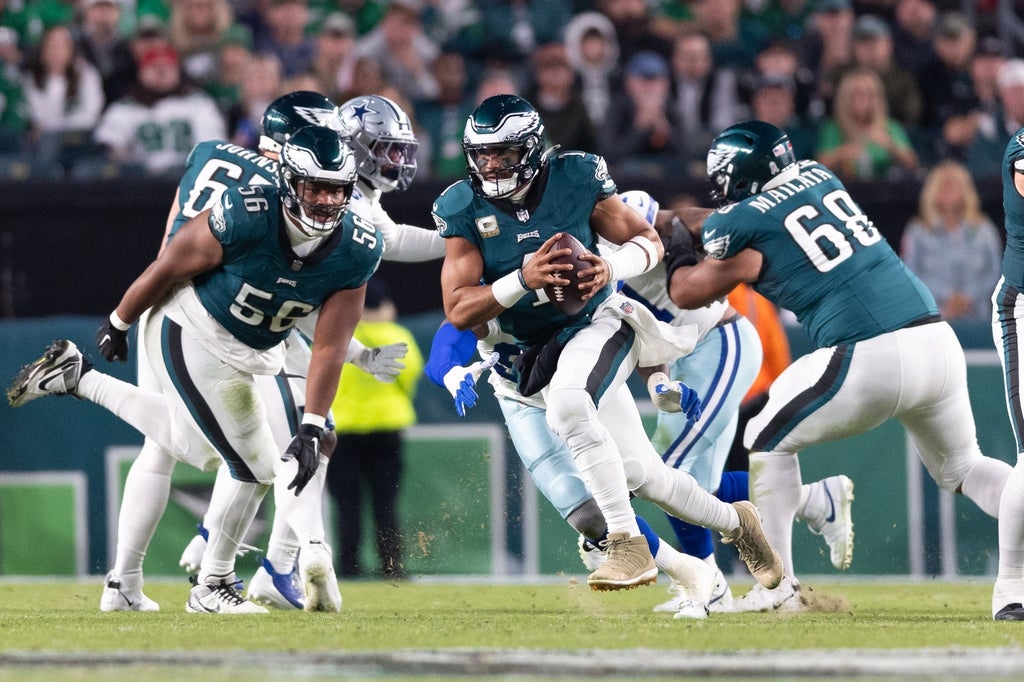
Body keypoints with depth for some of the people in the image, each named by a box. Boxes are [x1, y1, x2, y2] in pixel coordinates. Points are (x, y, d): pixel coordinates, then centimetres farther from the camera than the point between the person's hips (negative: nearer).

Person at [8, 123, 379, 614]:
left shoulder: (356, 252, -18)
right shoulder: (245, 217, -32)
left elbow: (329, 349, -16)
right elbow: (168, 268, -16)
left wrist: (310, 431, -24)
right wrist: (118, 324, -3)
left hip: (256, 353, 7)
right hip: (190, 335, -7)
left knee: (192, 444, 21)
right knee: (255, 468, -4)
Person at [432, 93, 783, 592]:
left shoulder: (574, 178, -10)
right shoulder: (465, 210, -8)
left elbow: (648, 240, 1)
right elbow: (458, 311, -14)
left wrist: (611, 269, -21)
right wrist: (524, 279, -29)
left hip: (597, 322, -3)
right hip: (541, 353, 3)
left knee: (567, 407, -35)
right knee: (640, 475, 4)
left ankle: (628, 546, -29)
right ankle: (734, 522, 31)